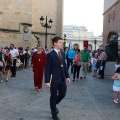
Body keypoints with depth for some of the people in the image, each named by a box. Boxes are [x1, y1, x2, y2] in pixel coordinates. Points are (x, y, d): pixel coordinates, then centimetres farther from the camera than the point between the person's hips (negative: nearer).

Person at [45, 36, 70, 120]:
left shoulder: (63, 53, 7)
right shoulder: (50, 55, -13)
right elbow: (47, 69, -13)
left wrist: (67, 76, 11)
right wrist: (47, 81, -16)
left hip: (62, 79, 6)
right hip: (54, 79, -6)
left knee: (62, 94, 14)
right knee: (53, 96, 8)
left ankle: (54, 105, 43)